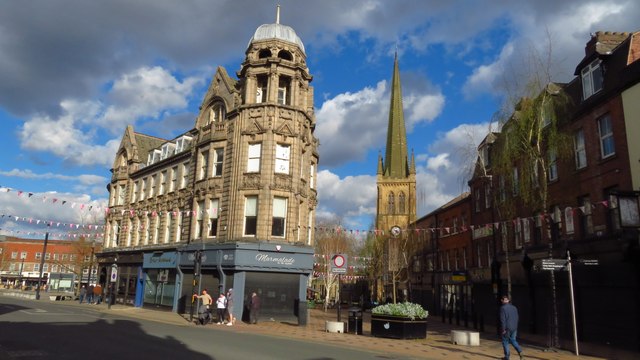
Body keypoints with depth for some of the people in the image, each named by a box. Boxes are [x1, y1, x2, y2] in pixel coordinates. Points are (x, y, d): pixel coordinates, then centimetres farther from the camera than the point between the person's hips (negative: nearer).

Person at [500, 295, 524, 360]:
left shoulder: (503, 308, -14)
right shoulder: (514, 307, 7)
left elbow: (503, 319, -18)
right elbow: (516, 318, 13)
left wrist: (503, 329, -14)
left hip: (507, 328, -6)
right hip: (514, 328, 6)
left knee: (505, 342, 8)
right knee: (513, 340, 20)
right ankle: (520, 352, 1)